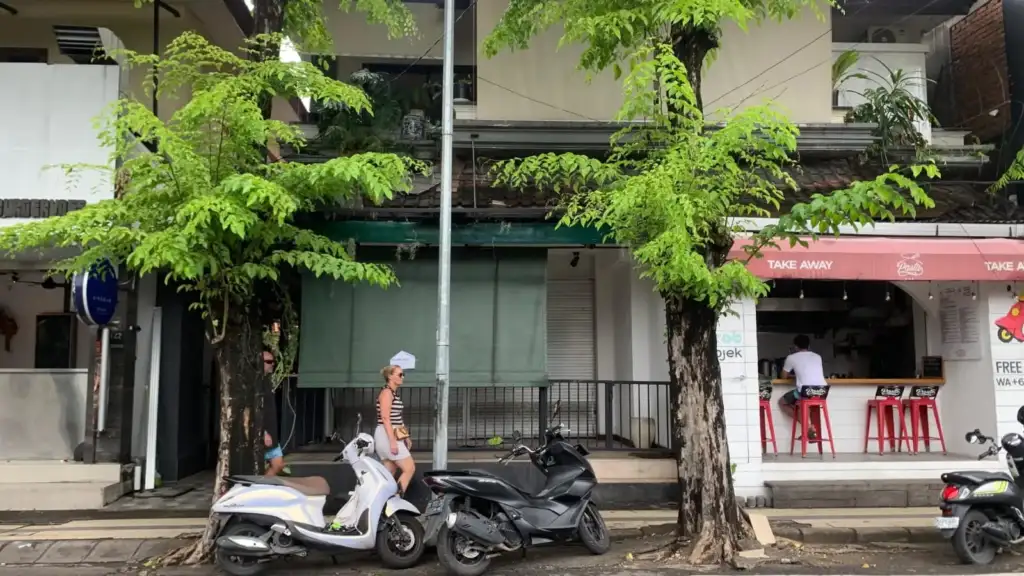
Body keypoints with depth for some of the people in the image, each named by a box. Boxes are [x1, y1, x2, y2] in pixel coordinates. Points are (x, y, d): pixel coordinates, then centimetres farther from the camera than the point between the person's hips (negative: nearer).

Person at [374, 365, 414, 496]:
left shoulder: (395, 394, 17)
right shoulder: (386, 392, -12)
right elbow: (385, 419, -19)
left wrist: (406, 437, 22)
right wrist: (392, 441, -24)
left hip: (394, 436, 9)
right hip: (388, 436, -9)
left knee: (389, 474, 8)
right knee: (409, 468, -9)